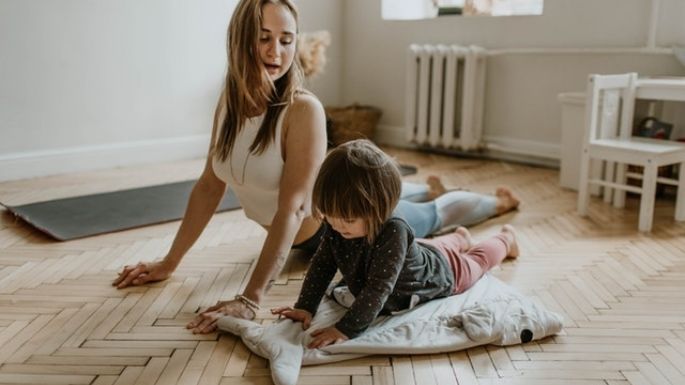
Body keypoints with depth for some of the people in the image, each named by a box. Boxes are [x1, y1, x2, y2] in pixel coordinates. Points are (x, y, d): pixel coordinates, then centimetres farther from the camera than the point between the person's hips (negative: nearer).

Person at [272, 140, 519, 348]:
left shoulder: (392, 233, -50)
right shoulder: (336, 226, -31)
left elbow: (378, 289, -51)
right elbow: (322, 264, -21)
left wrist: (346, 329, -56)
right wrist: (305, 307, -31)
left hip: (442, 270, -4)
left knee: (476, 261, 28)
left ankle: (505, 239, 58)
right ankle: (459, 238, 68)